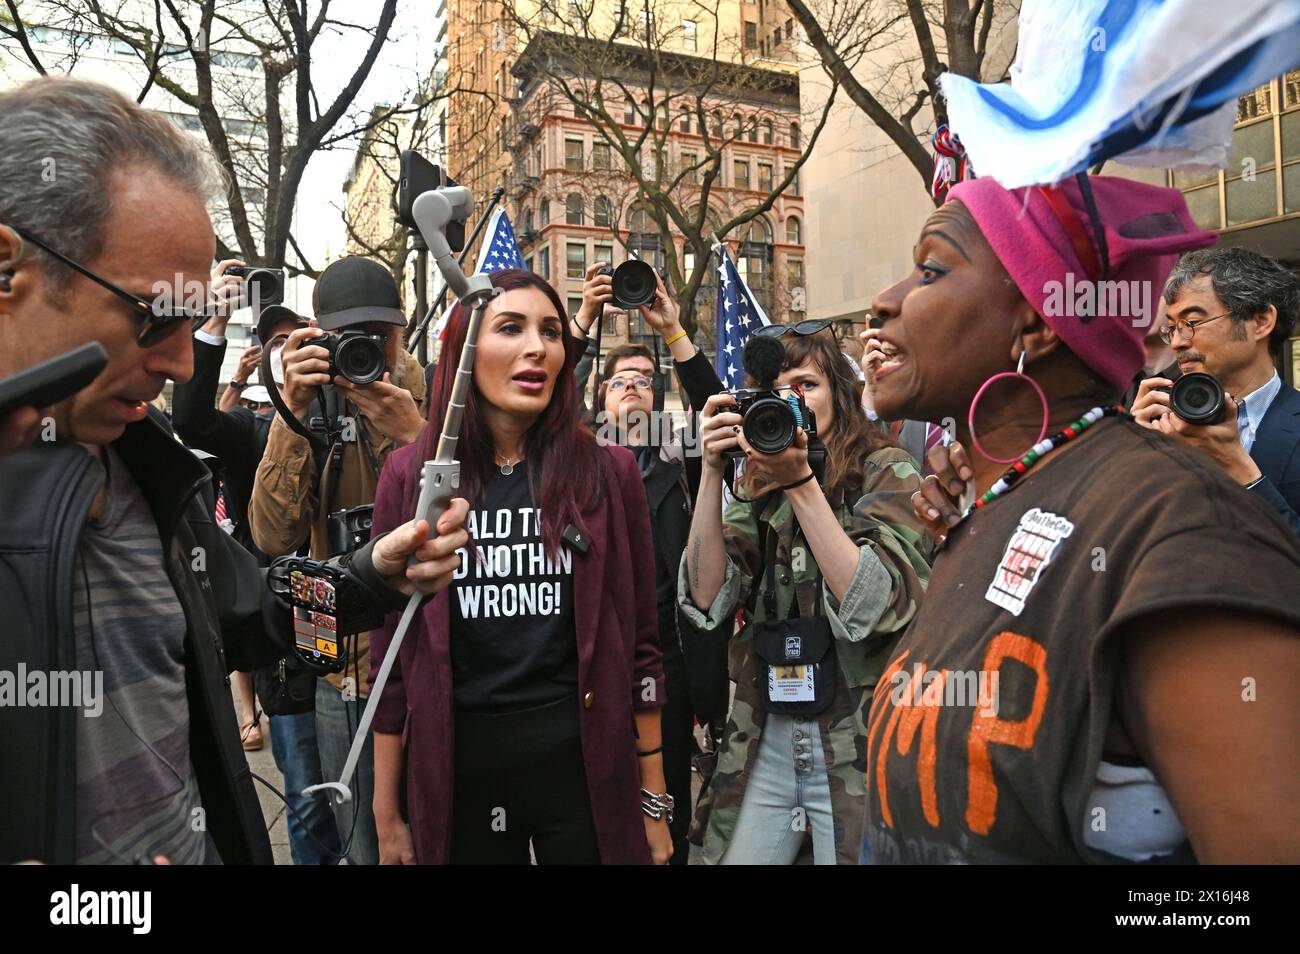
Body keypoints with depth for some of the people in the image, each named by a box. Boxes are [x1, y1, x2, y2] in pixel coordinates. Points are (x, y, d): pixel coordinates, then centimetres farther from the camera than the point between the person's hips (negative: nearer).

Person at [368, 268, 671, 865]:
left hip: (585, 765, 0)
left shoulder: (607, 472, -3)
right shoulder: (411, 475, -2)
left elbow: (638, 644, 0)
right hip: (453, 771, 1)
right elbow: (392, 657, 1)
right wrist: (387, 814, 3)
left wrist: (653, 802, 2)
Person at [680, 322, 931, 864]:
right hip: (765, 743, 4)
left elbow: (879, 611, -20)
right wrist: (712, 470, -13)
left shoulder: (886, 472, -6)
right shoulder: (760, 489, 6)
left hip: (858, 750, -4)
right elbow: (705, 601, -6)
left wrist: (800, 481, -23)